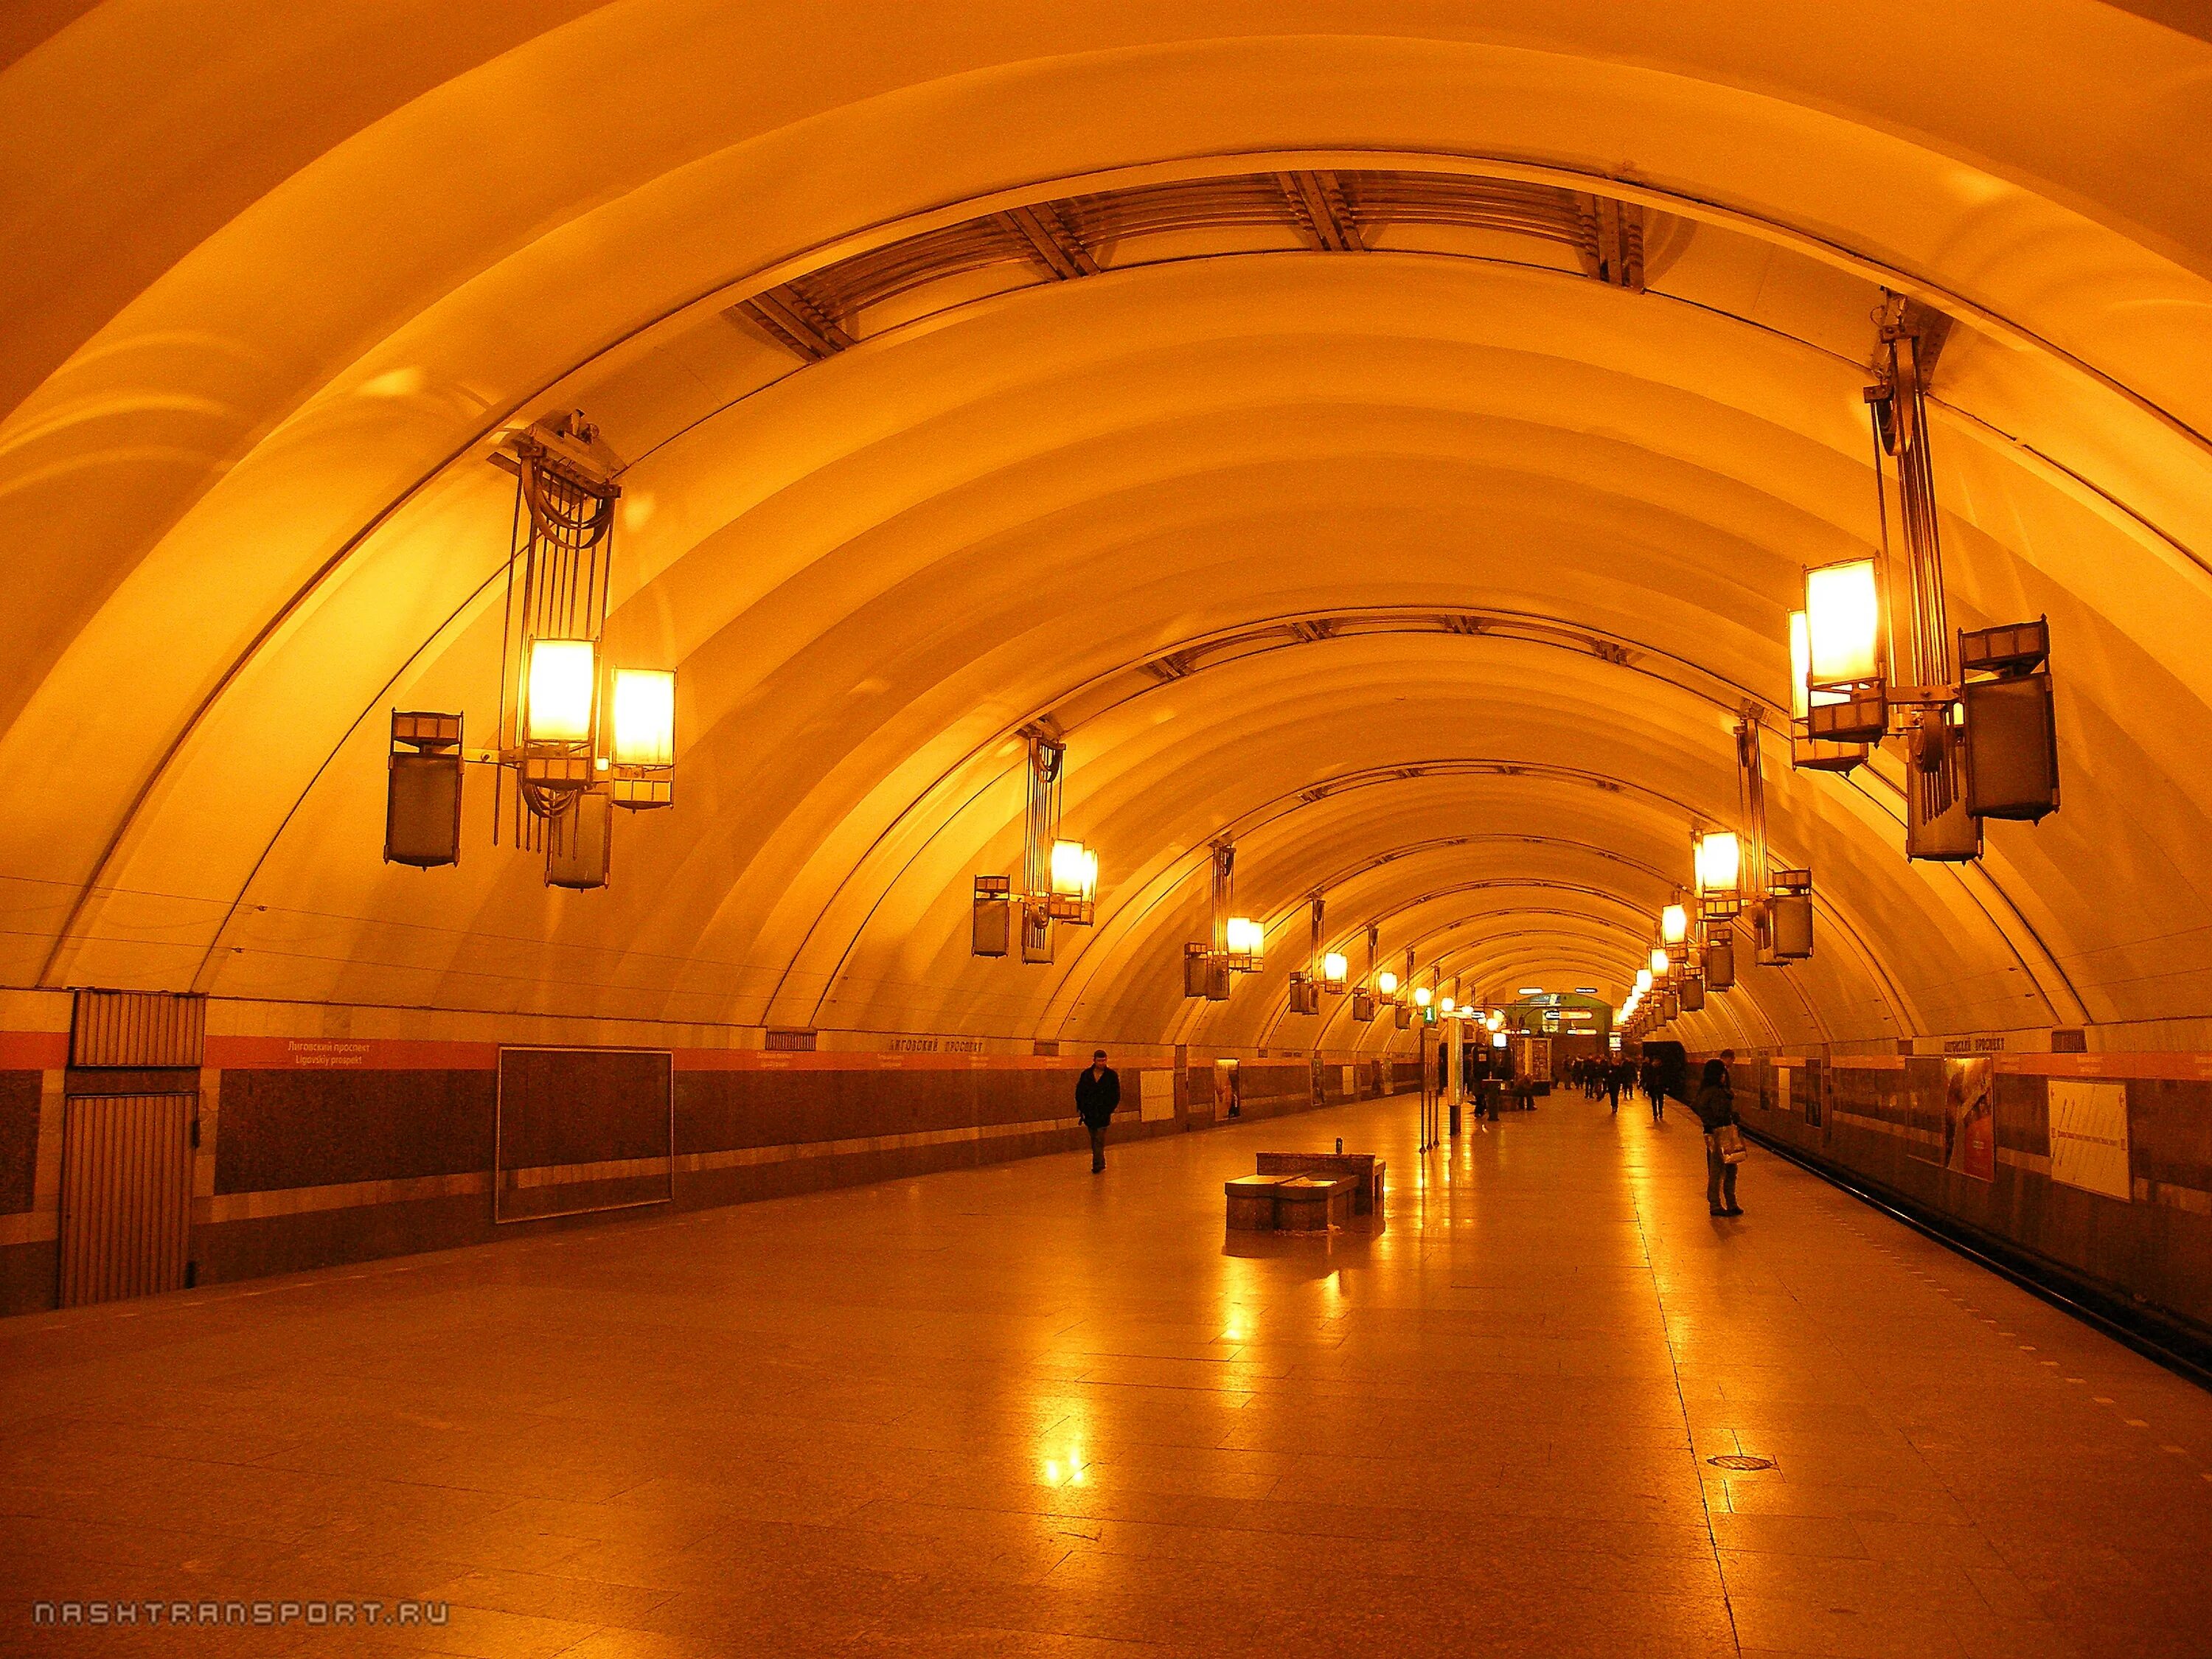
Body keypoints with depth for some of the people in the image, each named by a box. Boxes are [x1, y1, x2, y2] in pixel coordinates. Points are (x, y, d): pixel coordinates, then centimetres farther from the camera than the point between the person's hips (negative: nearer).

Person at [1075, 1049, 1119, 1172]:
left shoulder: (1112, 1075, -1)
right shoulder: (1086, 1075, 5)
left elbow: (1116, 1096, 1)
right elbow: (1079, 1093, 11)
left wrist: (1109, 1110, -8)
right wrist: (1081, 1108, 2)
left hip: (1103, 1114, -3)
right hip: (1089, 1113, 3)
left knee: (1099, 1140, -10)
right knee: (1094, 1140, 10)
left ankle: (1098, 1164, -10)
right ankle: (1100, 1163, 21)